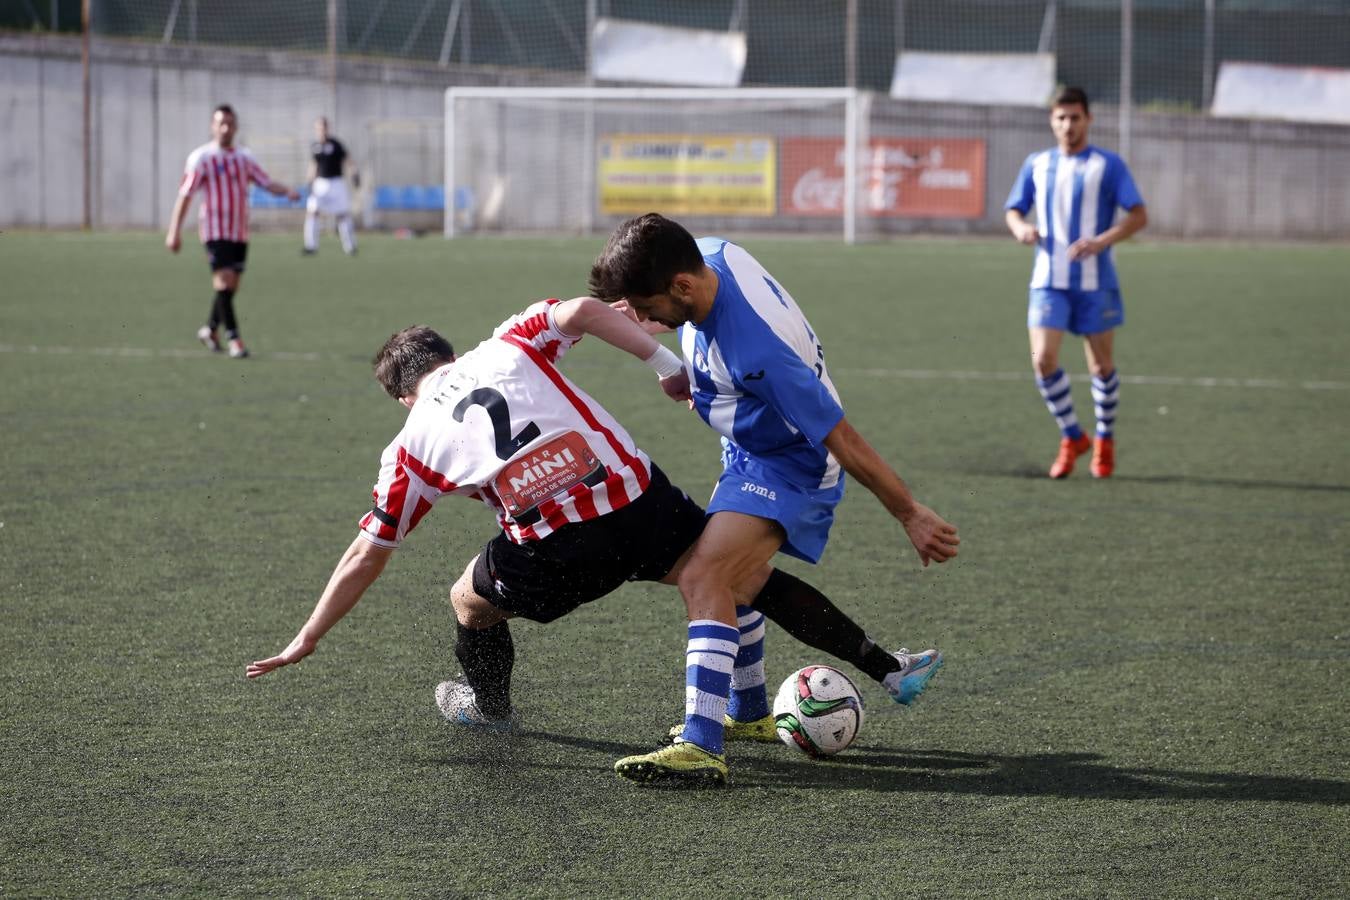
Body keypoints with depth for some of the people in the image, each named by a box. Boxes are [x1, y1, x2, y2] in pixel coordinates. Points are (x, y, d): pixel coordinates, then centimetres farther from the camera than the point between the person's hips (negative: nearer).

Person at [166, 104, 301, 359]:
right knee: (224, 283, -14)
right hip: (215, 230, -5)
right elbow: (185, 195, -5)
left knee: (230, 287, 9)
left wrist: (287, 191, -10)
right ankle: (234, 340, -13)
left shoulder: (244, 157, 11)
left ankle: (210, 329, 29)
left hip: (239, 233, 5)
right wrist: (174, 231, -11)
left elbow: (266, 183, 13)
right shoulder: (201, 158, -4)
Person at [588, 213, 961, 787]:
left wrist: (911, 517, -24)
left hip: (788, 466, -10)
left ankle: (702, 746, -33)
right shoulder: (712, 255, -16)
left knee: (703, 577, -25)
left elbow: (840, 438, -31)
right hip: (750, 453, 10)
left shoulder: (755, 351, -38)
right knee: (731, 576, 26)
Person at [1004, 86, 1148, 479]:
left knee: (1102, 365, 5)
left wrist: (1101, 241, -22)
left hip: (1095, 281, -2)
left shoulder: (1107, 165, -2)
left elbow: (1139, 215, -7)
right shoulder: (1036, 164, 9)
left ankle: (1104, 439, 26)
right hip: (1049, 280, 2)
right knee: (1043, 360, -12)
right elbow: (1013, 210, 17)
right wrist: (1021, 229, -8)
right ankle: (1071, 437, 6)